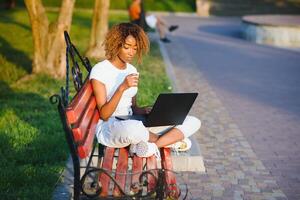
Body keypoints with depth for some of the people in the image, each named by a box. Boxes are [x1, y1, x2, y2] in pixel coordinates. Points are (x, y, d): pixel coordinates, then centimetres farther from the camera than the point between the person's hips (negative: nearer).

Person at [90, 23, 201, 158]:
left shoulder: (132, 70, 14)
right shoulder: (99, 71, -7)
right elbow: (104, 115, -14)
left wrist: (143, 111, -5)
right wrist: (122, 88, -26)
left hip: (133, 122, 7)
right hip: (108, 128, -7)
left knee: (193, 122, -5)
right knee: (133, 128, -46)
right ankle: (171, 139, -13)